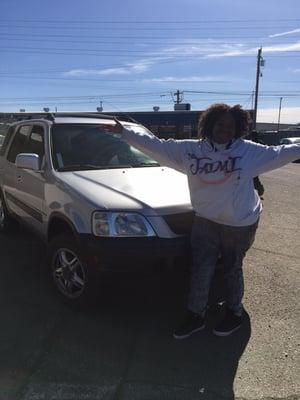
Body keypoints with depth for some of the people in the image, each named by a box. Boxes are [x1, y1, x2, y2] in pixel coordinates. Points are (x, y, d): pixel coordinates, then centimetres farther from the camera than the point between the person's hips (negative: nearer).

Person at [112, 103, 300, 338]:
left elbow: (279, 154, 5)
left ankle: (235, 313, 37)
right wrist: (124, 131, -6)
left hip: (240, 224, -2)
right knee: (200, 271, 7)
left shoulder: (250, 151, -5)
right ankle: (196, 317, 26)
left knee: (232, 269, 13)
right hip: (206, 221, 2)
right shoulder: (190, 149, -4)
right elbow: (156, 146, -3)